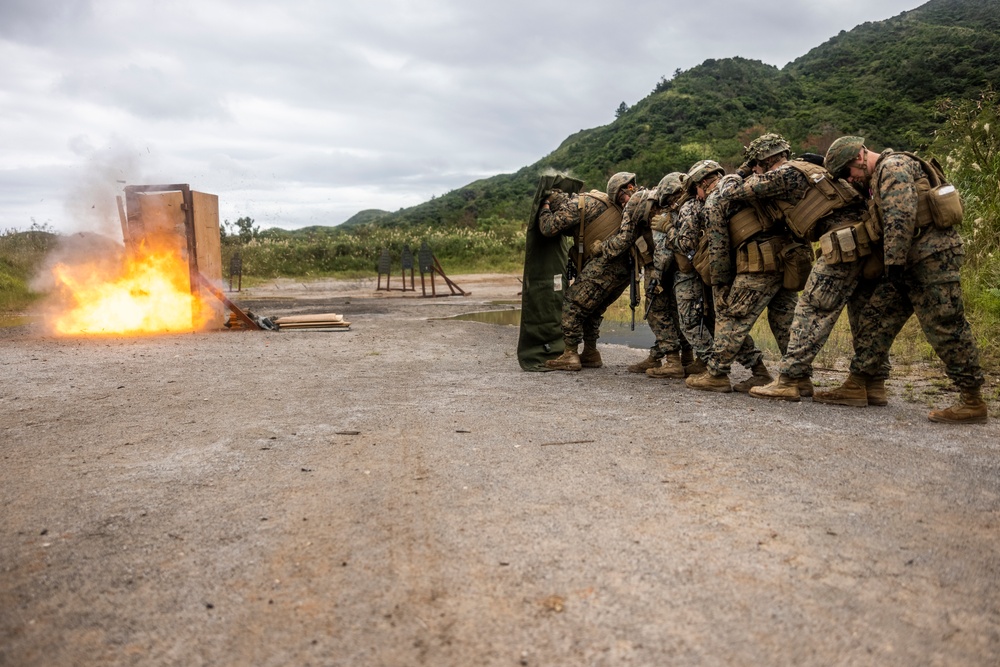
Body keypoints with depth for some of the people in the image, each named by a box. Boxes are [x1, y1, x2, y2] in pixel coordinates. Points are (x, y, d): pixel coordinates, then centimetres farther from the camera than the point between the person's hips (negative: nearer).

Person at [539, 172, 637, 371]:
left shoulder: (577, 204, 0)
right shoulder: (600, 199, 26)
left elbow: (548, 227, -1)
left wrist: (545, 206, 16)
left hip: (605, 263, -9)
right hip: (625, 267, 9)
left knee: (573, 305, 0)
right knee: (591, 310, 20)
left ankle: (570, 356, 0)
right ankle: (590, 354, 23)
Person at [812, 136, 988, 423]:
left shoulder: (894, 166, -9)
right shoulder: (876, 181, 23)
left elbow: (900, 218, -20)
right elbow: (886, 223, 26)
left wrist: (894, 263, -23)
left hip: (933, 254, -10)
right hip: (912, 261, 10)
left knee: (946, 327, -7)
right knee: (876, 318, 7)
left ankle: (973, 402, 1)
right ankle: (856, 387, 11)